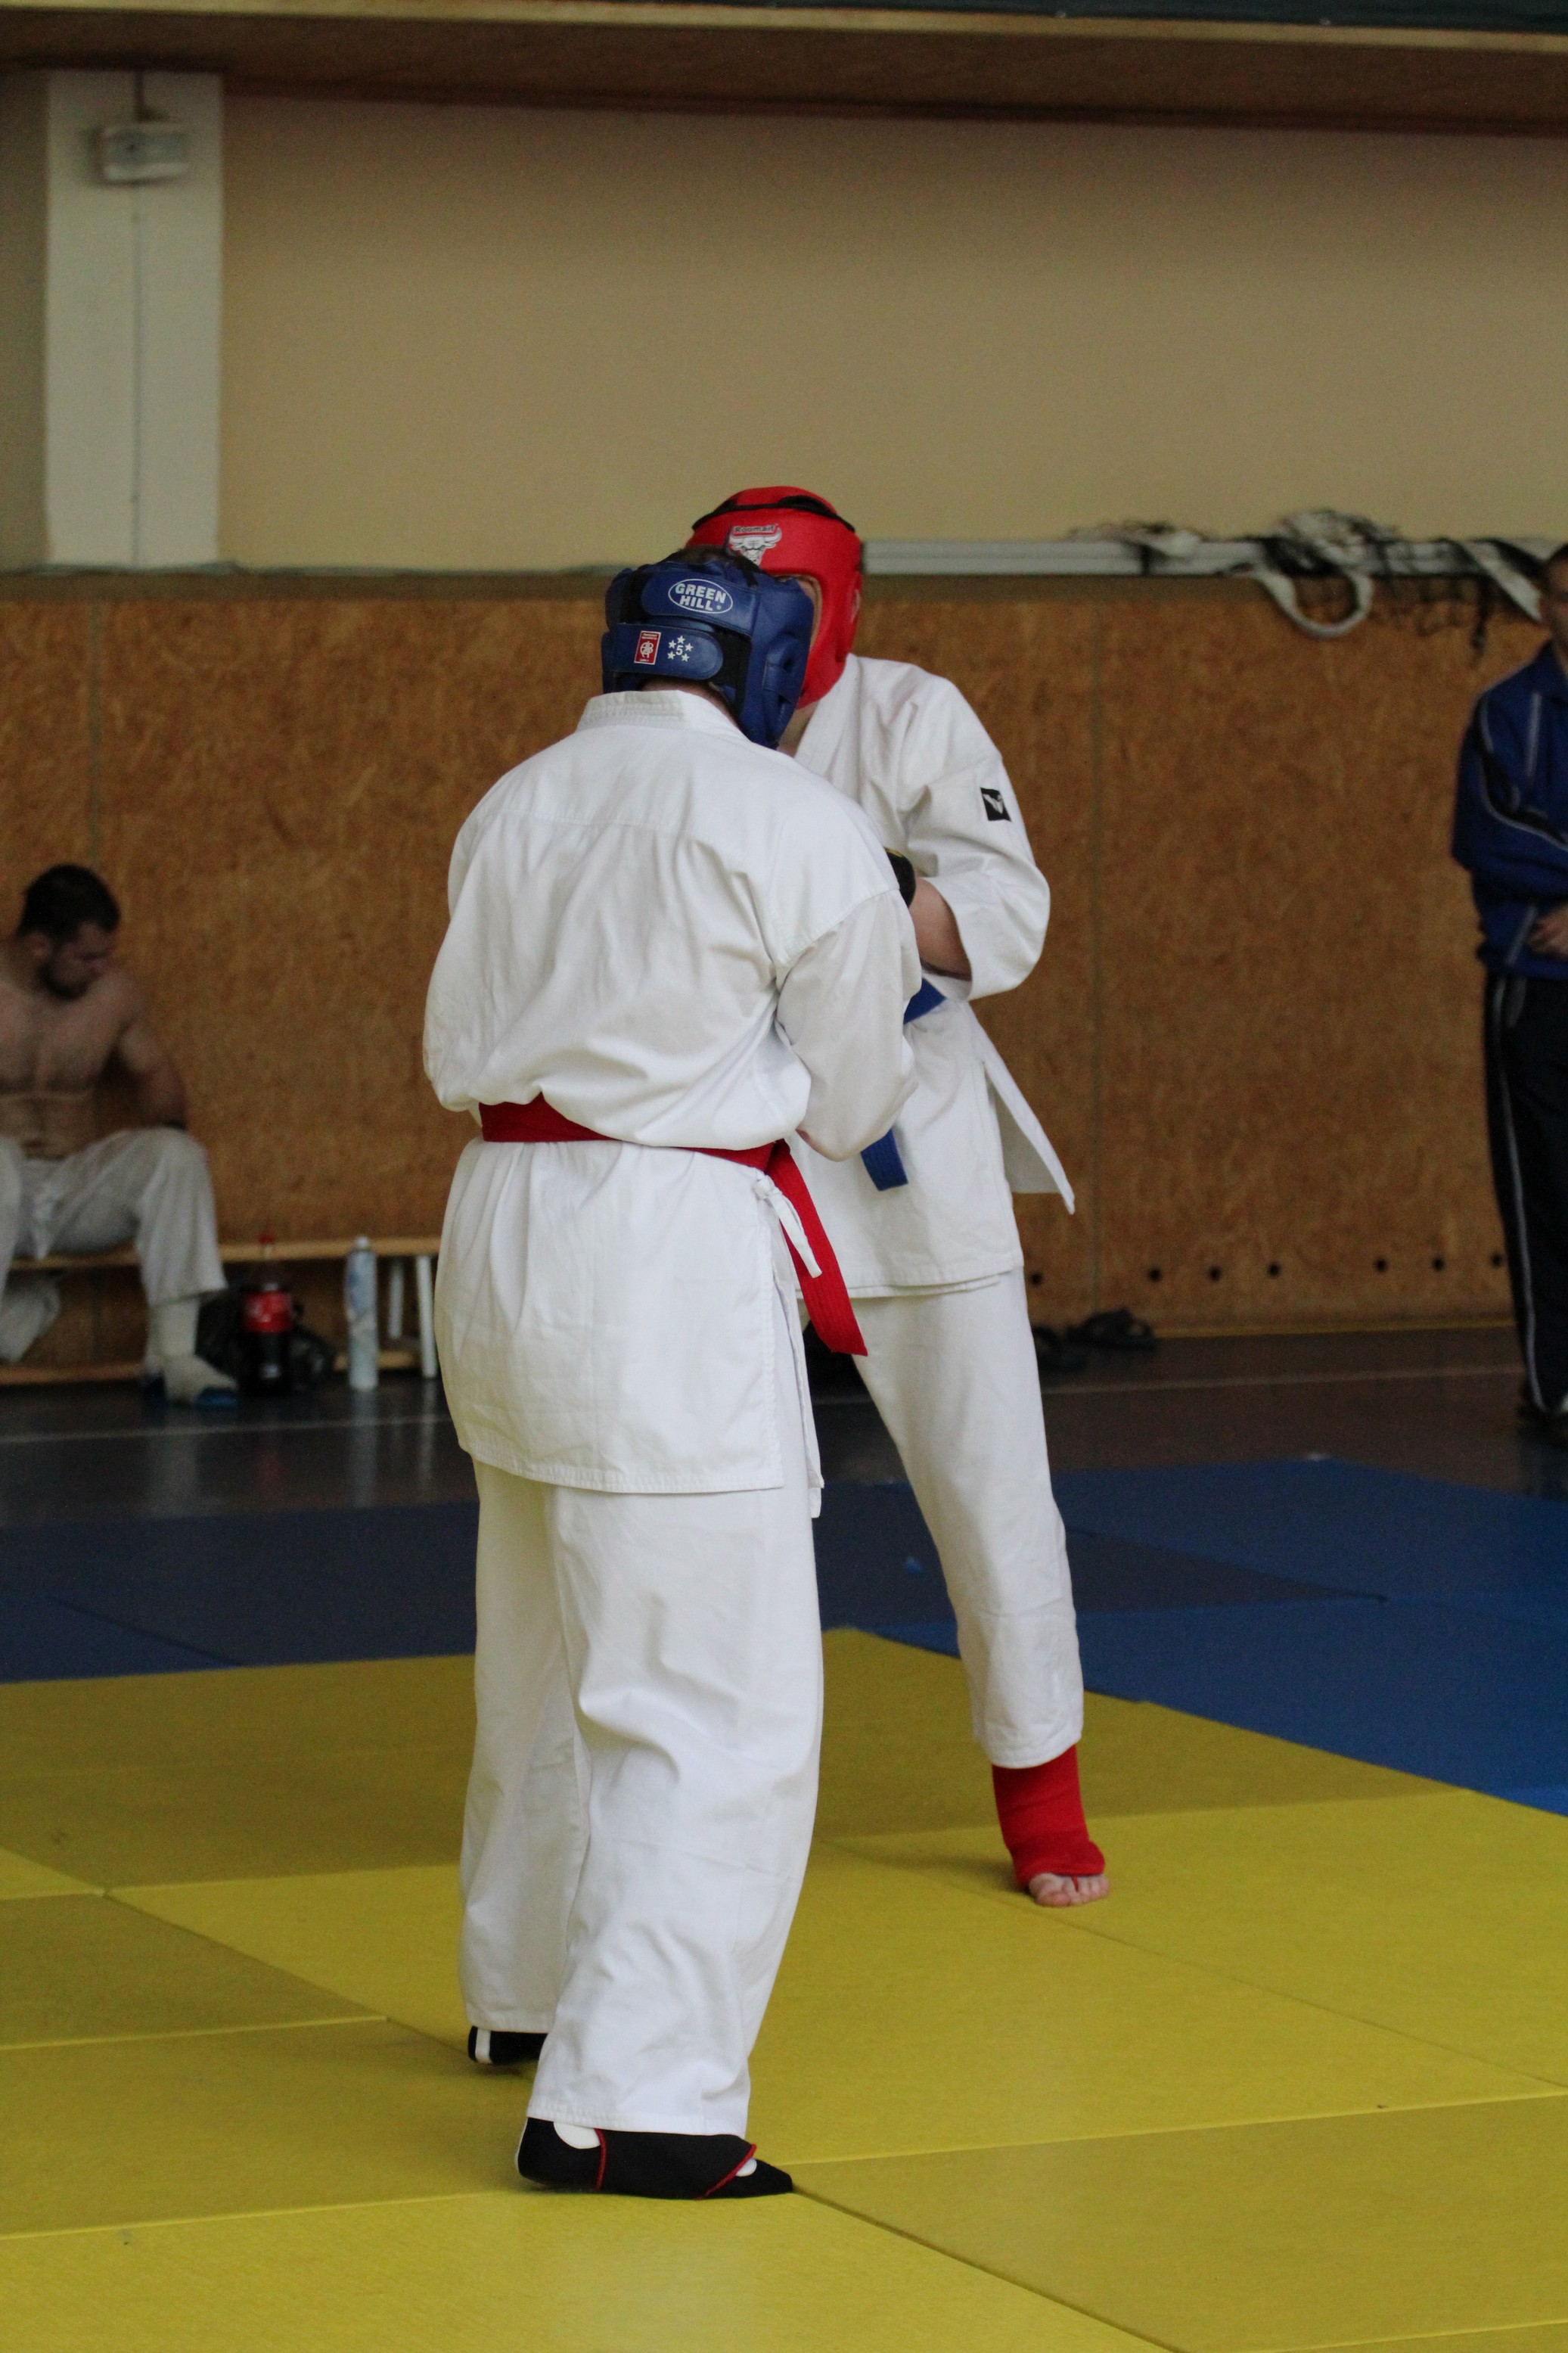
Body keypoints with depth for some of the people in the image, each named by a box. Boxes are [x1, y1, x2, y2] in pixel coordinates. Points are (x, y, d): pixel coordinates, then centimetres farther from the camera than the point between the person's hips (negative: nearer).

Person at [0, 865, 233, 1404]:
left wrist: (161, 1123, -4)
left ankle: (173, 1354, -22)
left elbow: (156, 1072, 18)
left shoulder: (112, 988, 5)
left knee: (178, 1155, -23)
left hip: (74, 1190, 5)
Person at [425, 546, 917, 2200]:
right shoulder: (796, 829, -9)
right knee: (717, 1699, -5)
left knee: (554, 1649, 24)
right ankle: (622, 2096, -10)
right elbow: (852, 1101, 1)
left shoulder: (515, 806, 9)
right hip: (669, 1257, -7)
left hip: (504, 1224, 8)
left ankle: (529, 1989, 41)